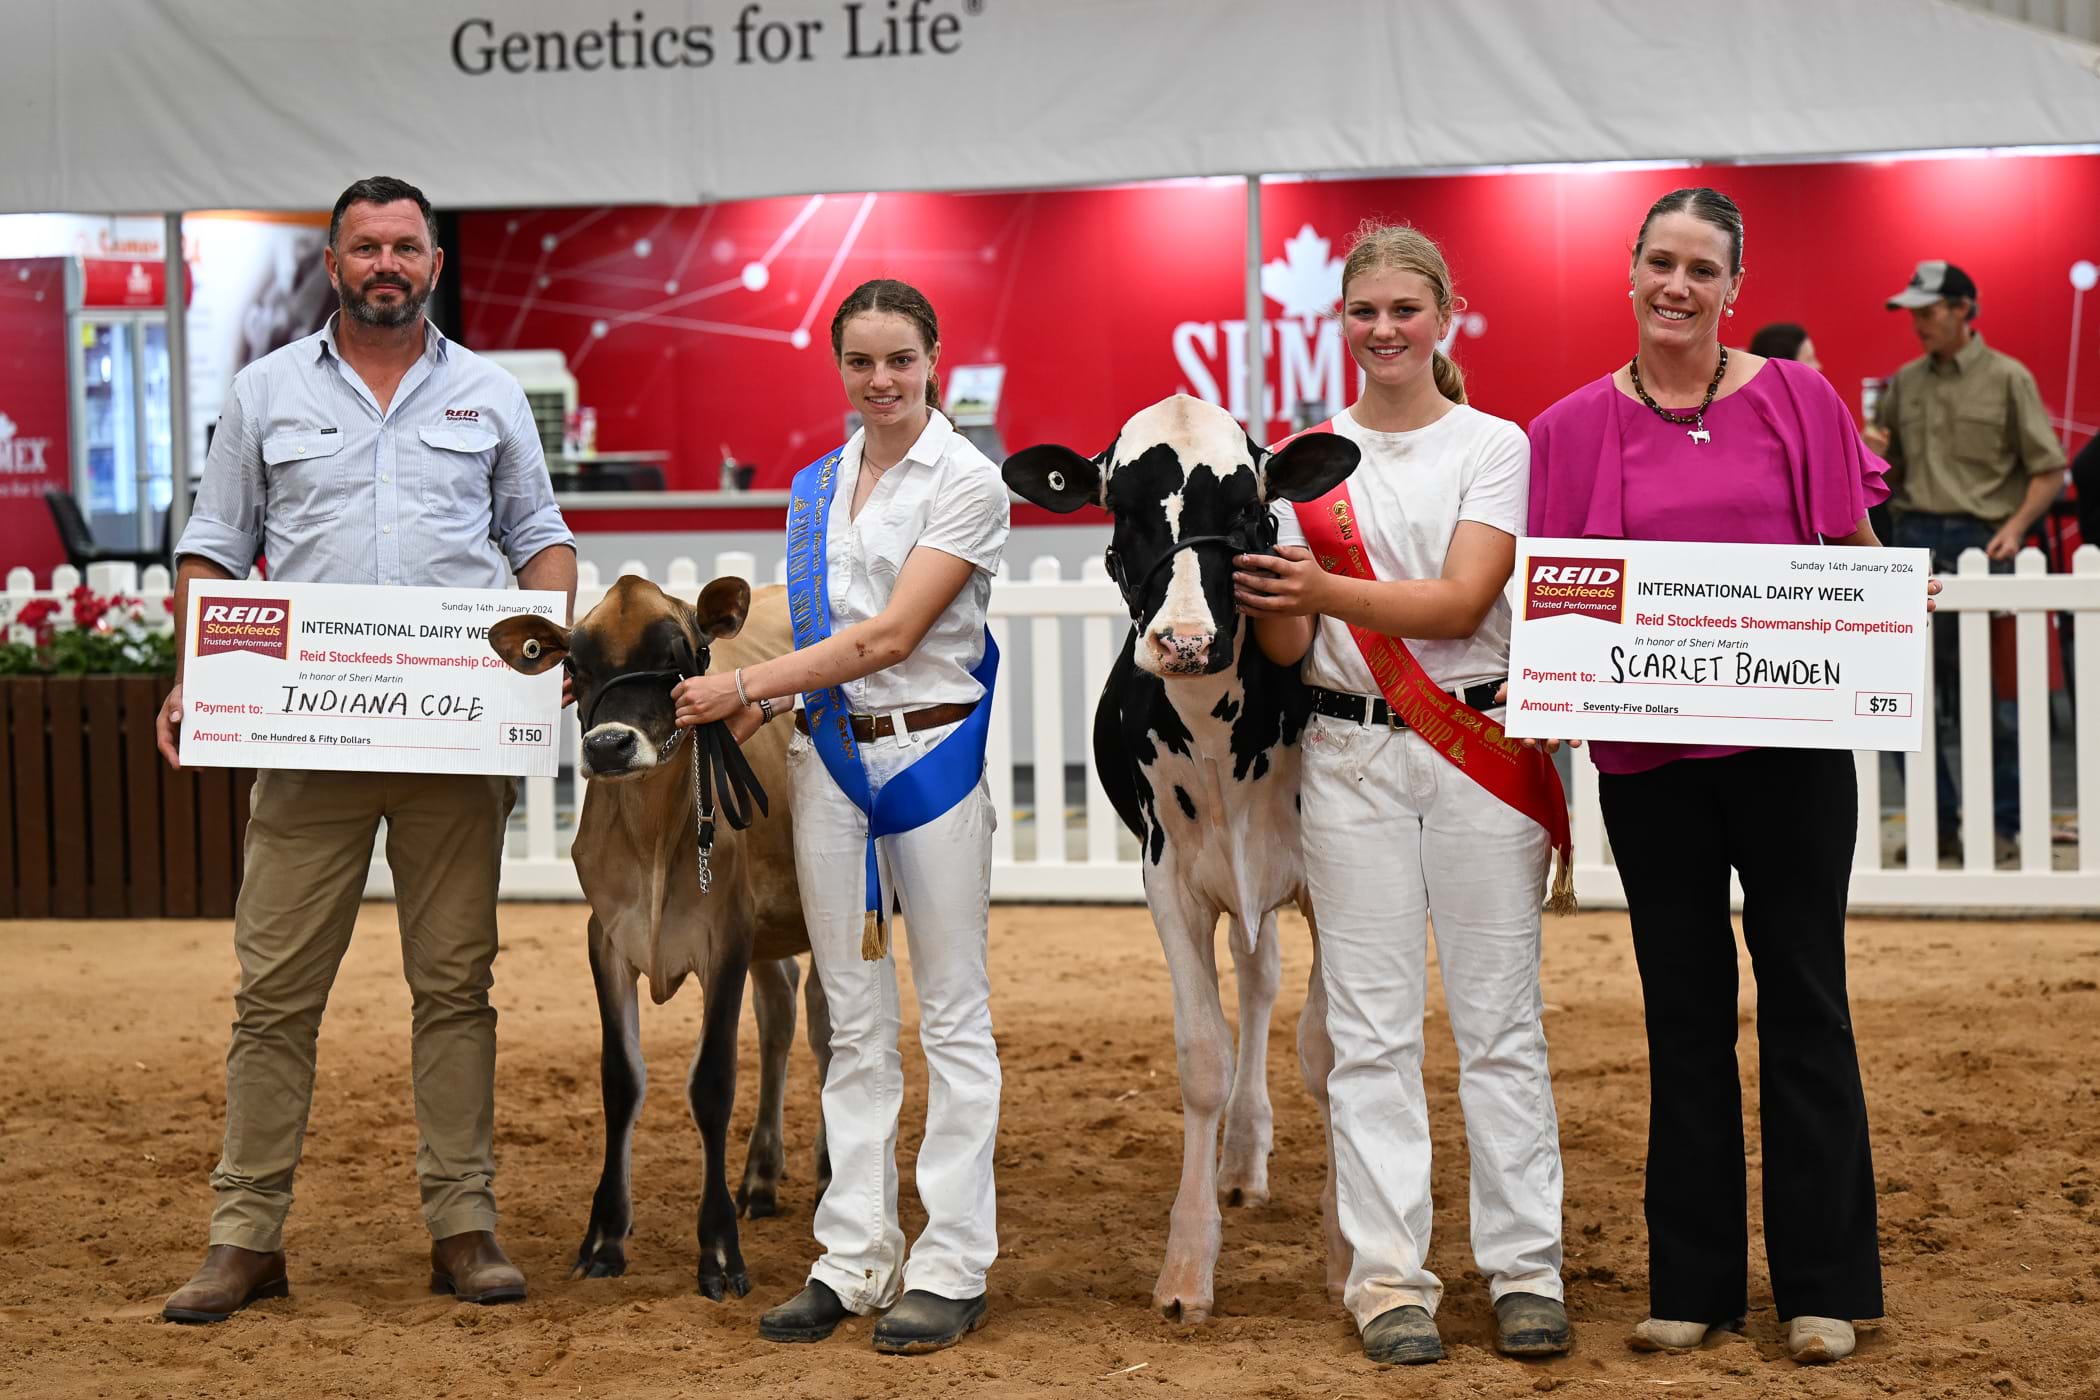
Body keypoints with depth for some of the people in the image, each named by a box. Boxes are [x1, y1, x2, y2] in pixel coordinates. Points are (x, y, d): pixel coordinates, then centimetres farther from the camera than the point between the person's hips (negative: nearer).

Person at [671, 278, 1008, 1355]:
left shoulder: (966, 481, -8)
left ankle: (952, 1266, 4)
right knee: (854, 1020, 8)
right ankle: (855, 1259, 13)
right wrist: (770, 699, -2)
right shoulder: (816, 485, 12)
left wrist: (744, 687, -15)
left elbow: (890, 636, -15)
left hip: (933, 750, -6)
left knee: (953, 1014, 0)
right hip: (828, 753, 6)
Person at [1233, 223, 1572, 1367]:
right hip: (1350, 752, 2)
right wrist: (1269, 597, -19)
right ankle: (1388, 1275, 6)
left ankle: (1524, 1268, 9)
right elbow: (1287, 648, 4)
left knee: (1500, 1018, 3)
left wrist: (1325, 591, -25)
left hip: (1477, 746, -1)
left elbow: (1461, 601, -12)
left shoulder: (1494, 446, 1)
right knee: (1373, 1027, 2)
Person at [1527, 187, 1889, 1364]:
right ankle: (1693, 1279, 17)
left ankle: (1825, 1281, 12)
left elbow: (1858, 558, 7)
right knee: (1684, 1007, 9)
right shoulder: (1576, 427, 3)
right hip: (1648, 750, 1)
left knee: (1804, 998, 4)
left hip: (1789, 740, -1)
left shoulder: (1798, 402, 1)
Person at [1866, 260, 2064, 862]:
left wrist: (2015, 527, -15)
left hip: (1982, 539, -4)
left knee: (1992, 699, -1)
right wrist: (1876, 454, -3)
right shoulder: (1905, 383, 12)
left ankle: (2002, 827, 6)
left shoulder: (2007, 378, -1)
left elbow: (2048, 469, -2)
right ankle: (1936, 824, 13)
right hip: (1916, 538, 4)